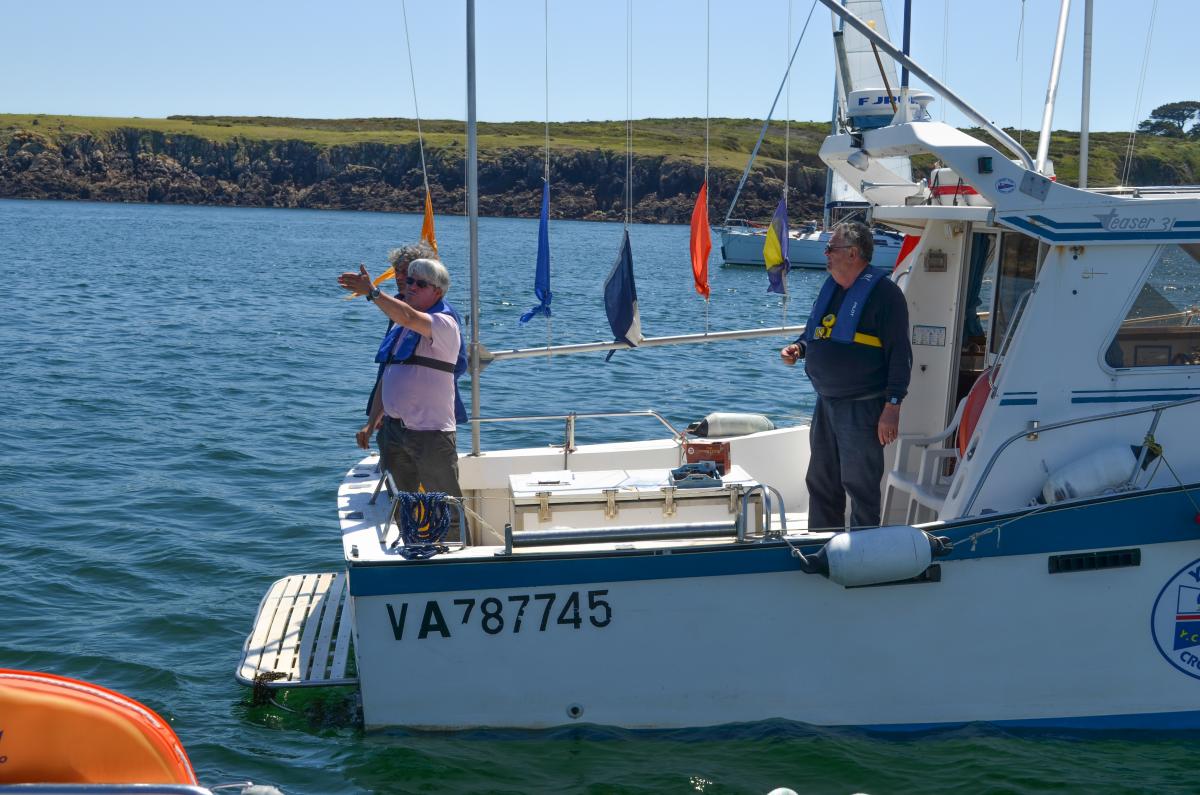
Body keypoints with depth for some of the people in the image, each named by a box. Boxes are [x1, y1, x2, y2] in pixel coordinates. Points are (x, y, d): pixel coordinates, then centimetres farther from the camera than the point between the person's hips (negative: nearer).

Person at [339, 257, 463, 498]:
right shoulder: (399, 327, 17)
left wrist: (371, 291, -35)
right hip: (393, 430, 8)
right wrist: (372, 422, 20)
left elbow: (409, 317, -30)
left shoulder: (444, 324, -9)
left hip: (430, 431, -8)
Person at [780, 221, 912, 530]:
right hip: (826, 402, 8)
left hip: (862, 408, -8)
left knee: (859, 484, -2)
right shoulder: (831, 288, 13)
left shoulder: (883, 292, -12)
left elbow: (899, 354, -15)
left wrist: (892, 405, -19)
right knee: (821, 482, 15)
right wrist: (799, 348, 3)